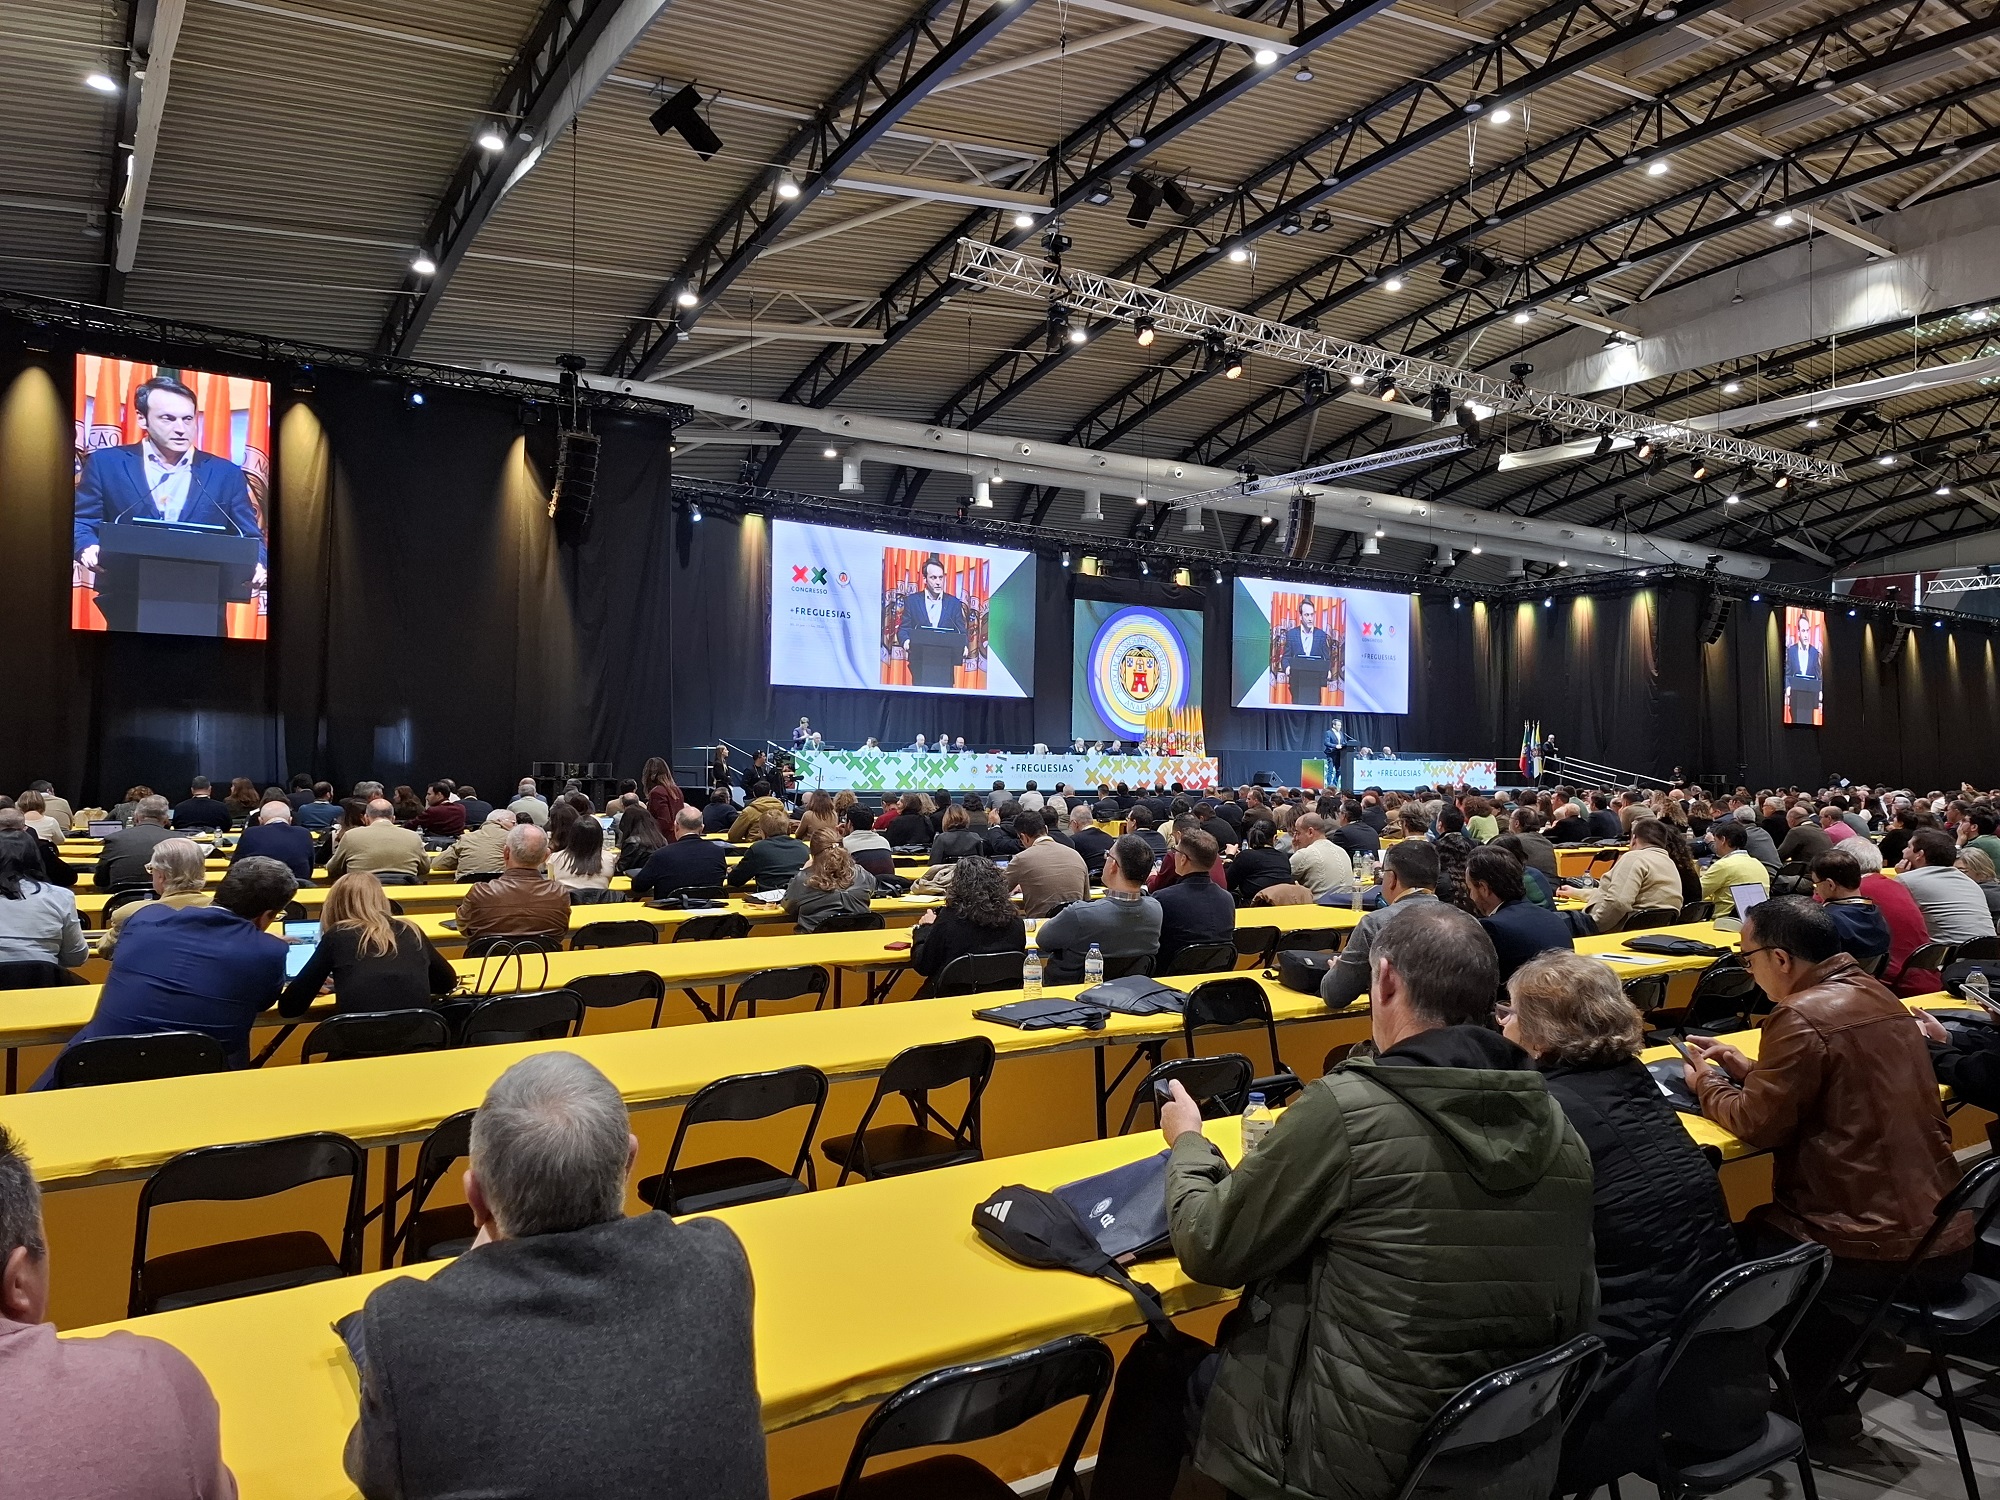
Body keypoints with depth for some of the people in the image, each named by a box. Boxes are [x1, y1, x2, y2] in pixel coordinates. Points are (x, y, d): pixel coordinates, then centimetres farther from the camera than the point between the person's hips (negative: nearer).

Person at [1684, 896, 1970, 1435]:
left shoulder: (1801, 1016, -20)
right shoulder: (1875, 996, 8)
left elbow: (1760, 1126, -15)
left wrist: (1707, 1088, 3)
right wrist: (1747, 1069, 17)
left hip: (1880, 1253, -9)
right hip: (1946, 1241, 9)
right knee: (1772, 1225, 27)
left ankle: (1820, 1404, 25)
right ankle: (1826, 1395, 36)